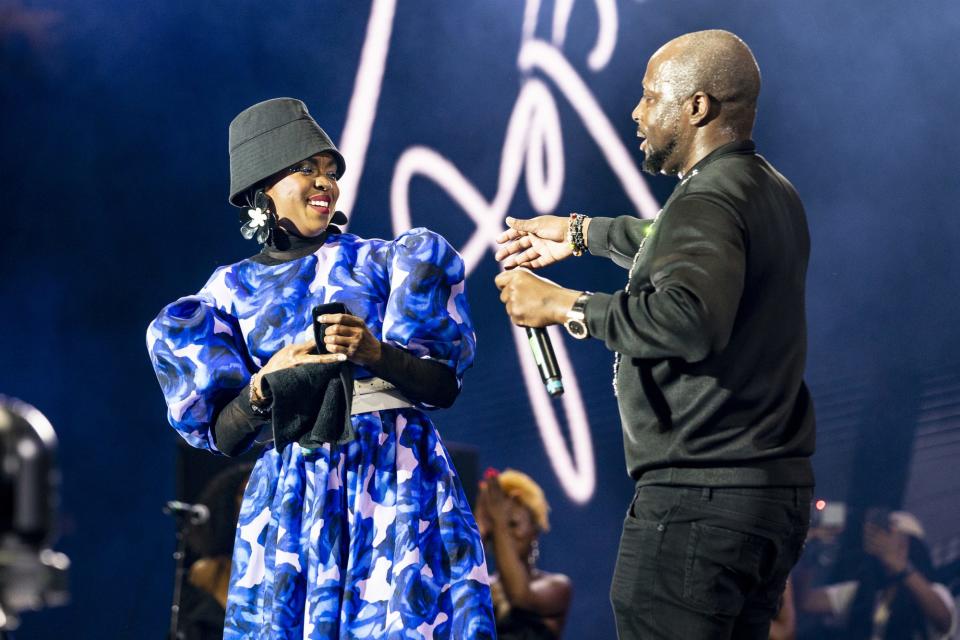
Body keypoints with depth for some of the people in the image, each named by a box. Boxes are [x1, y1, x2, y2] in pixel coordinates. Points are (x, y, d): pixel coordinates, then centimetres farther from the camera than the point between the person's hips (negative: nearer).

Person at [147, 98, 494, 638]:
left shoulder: (378, 261, 10)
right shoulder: (231, 288, 11)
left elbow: (445, 386, 3)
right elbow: (223, 438, 8)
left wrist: (376, 353, -14)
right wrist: (265, 384, -11)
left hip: (398, 479, -1)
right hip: (292, 493, 1)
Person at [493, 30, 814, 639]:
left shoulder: (706, 202, -16)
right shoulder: (771, 192, 17)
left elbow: (690, 318, -35)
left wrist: (566, 306, -24)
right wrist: (582, 233, 46)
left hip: (700, 497, -10)